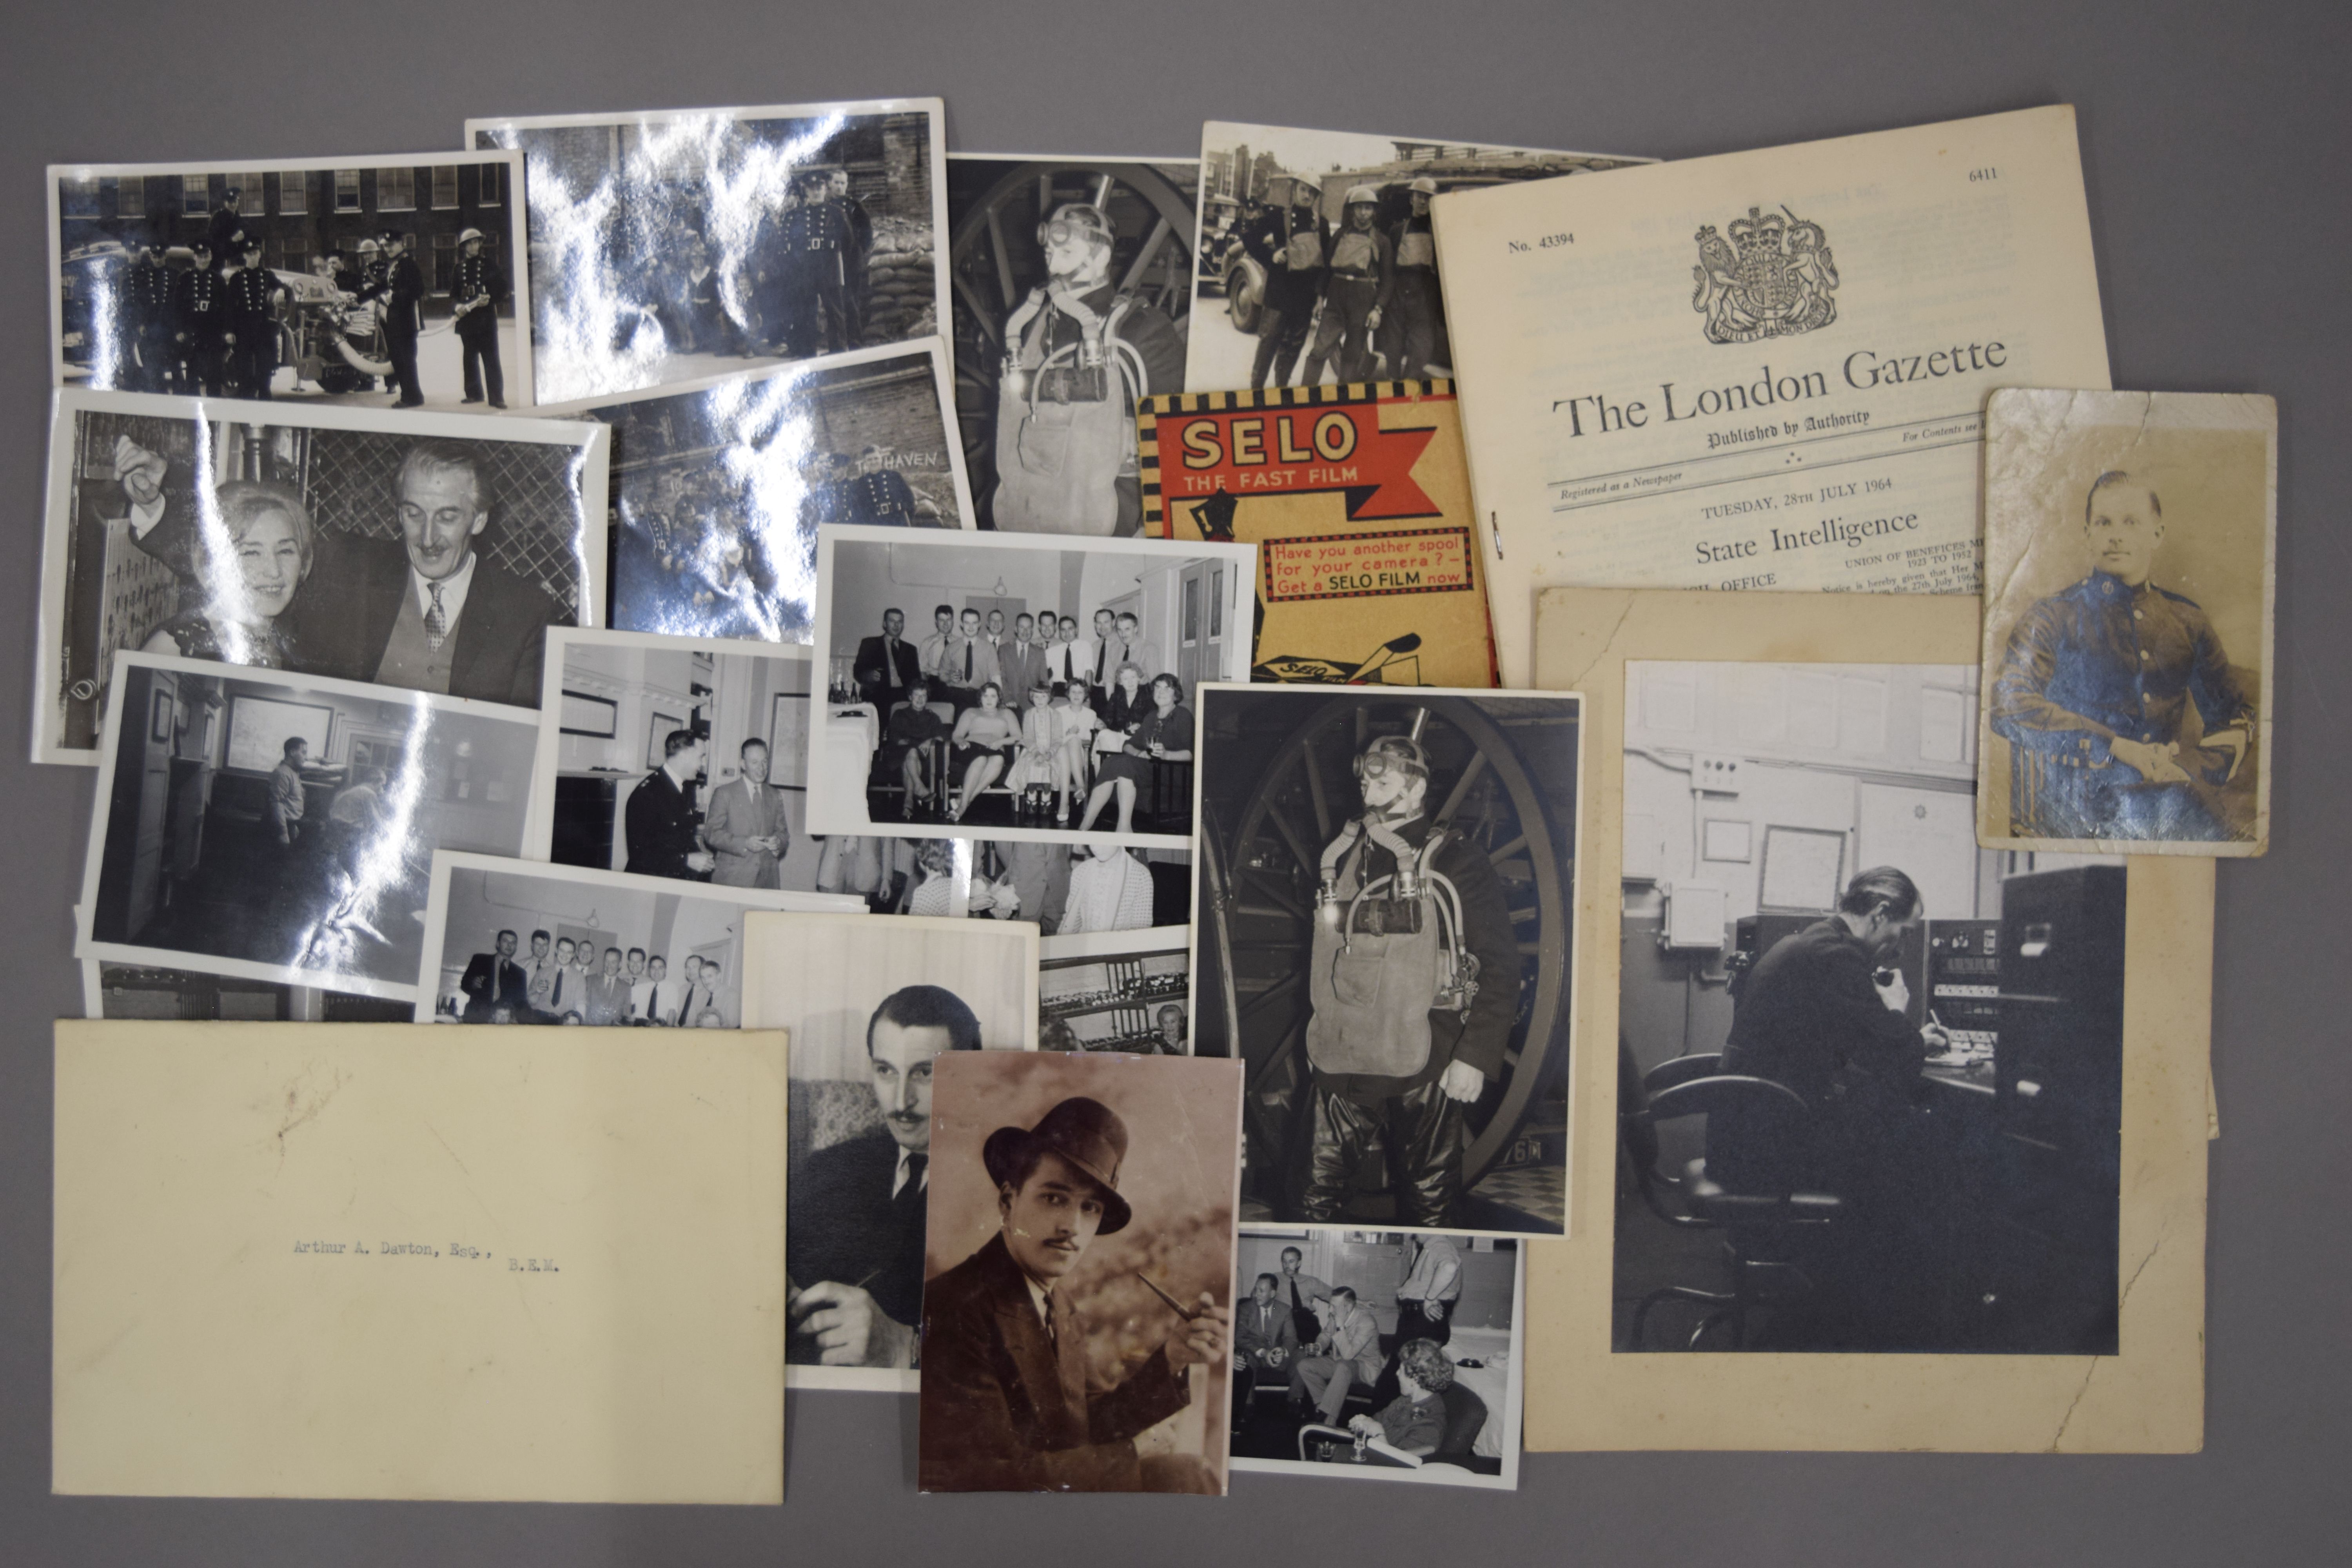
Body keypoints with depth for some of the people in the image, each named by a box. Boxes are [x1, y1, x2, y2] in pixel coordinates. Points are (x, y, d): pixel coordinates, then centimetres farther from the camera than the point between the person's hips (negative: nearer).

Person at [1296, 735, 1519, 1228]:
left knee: (1427, 1204, 7)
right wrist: (1316, 1032, 15)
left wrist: (1476, 1056, -12)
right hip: (1341, 1064, 4)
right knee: (1318, 1196, 3)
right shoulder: (1340, 859, 11)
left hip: (1426, 1071, -3)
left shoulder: (1456, 862, -3)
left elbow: (1501, 965, -5)